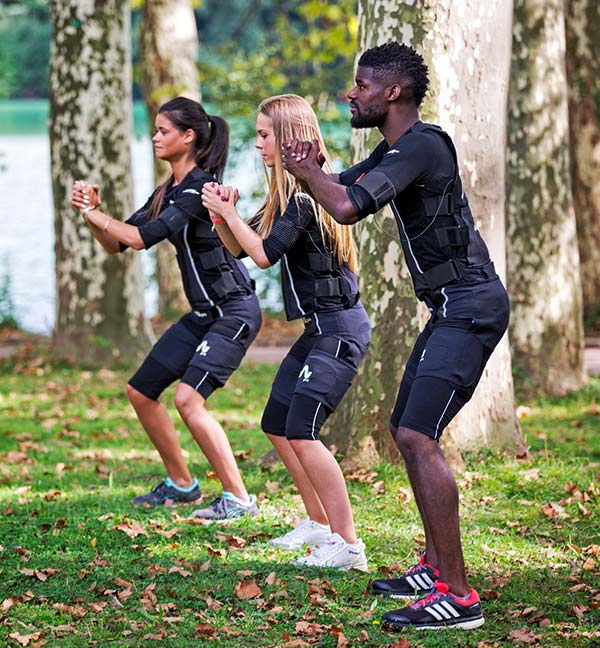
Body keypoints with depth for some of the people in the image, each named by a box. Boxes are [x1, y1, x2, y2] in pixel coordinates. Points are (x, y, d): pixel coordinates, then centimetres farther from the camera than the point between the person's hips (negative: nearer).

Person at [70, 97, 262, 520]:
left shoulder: (200, 187, -17)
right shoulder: (167, 193, 12)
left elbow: (142, 238, -23)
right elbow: (115, 243, 14)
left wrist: (96, 214, -10)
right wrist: (92, 212, -4)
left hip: (234, 311, -10)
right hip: (204, 314, 10)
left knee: (189, 398, -23)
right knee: (141, 391, 12)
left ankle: (238, 498, -15)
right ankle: (181, 484, 26)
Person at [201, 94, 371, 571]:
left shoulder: (306, 195, -17)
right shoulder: (288, 194, 14)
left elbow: (265, 254, -22)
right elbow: (239, 247, 18)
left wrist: (229, 213, -11)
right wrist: (222, 216, -1)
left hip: (339, 329, -11)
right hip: (320, 328, 11)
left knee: (302, 432, -17)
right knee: (277, 426, 17)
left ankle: (348, 546, -16)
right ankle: (319, 524, 28)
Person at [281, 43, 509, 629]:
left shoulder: (420, 146, -18)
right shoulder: (396, 148, 15)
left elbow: (345, 208, -29)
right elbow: (343, 186, 26)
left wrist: (304, 170, -9)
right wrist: (310, 170, 3)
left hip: (470, 305, -11)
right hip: (452, 308, 11)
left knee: (417, 436, -19)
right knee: (407, 431, 17)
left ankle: (457, 596, -19)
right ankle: (435, 568, 25)